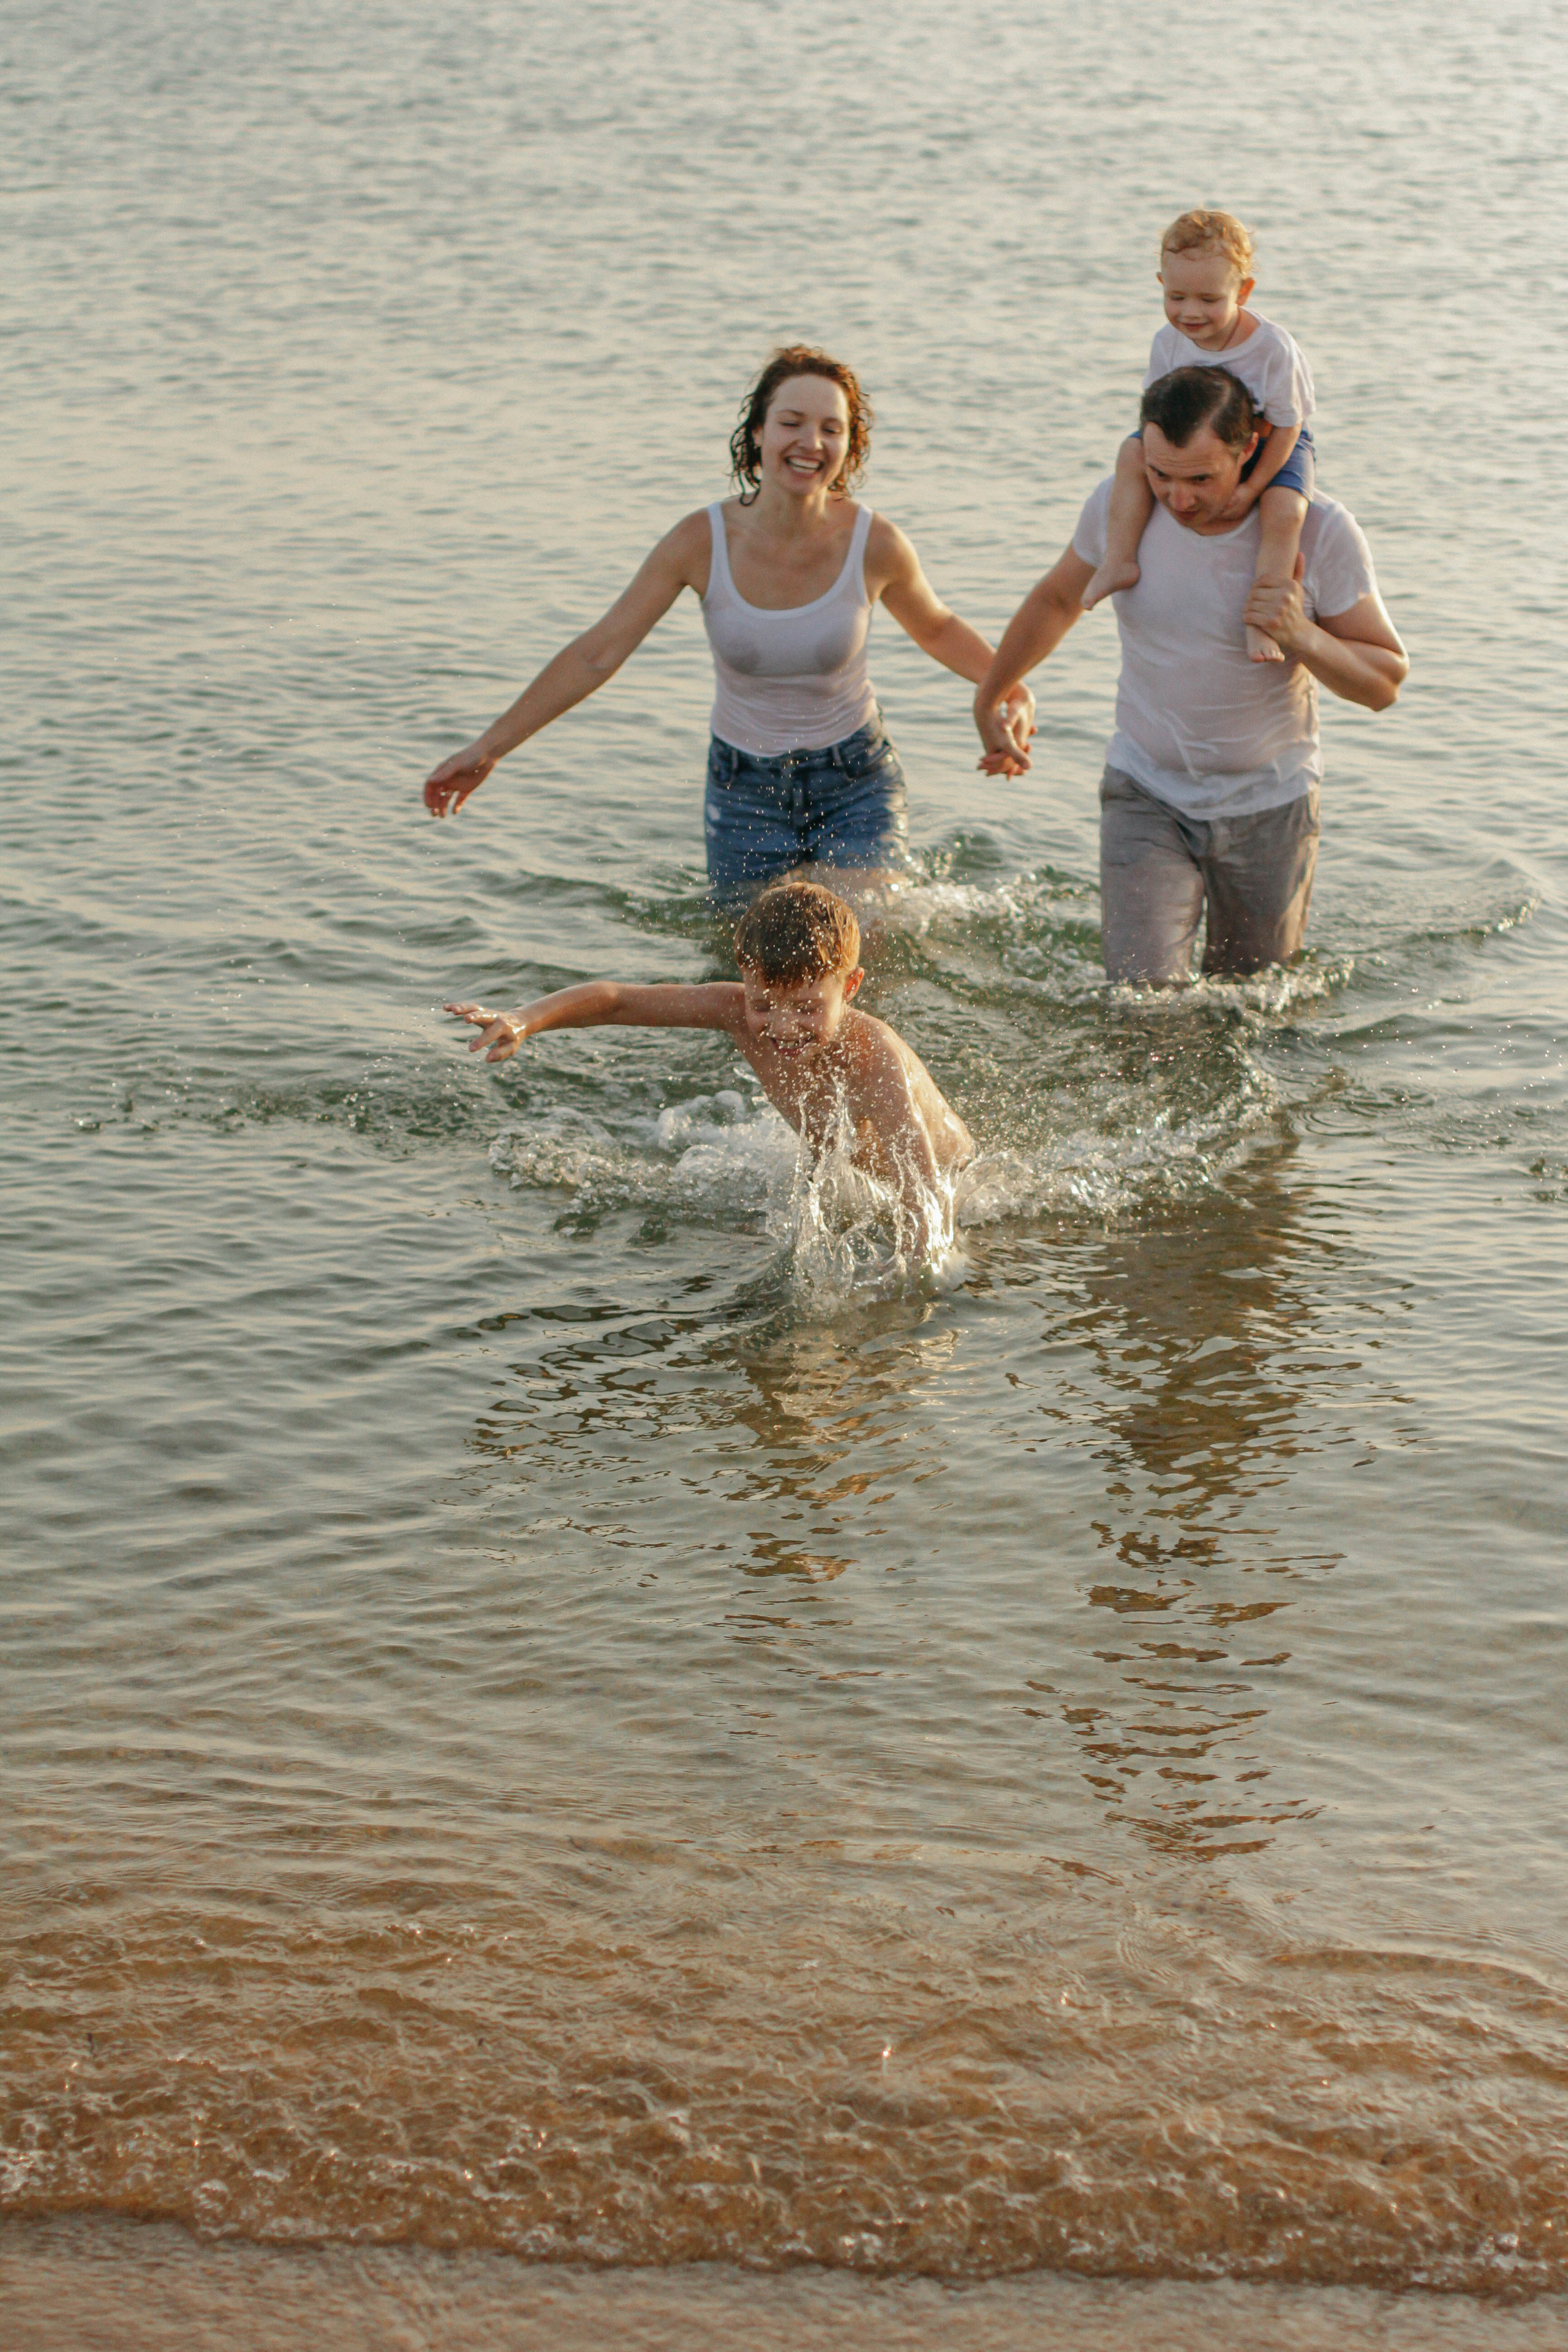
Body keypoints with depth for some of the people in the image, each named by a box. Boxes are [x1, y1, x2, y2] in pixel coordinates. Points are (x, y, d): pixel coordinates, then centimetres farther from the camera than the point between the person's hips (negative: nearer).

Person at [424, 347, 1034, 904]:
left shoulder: (874, 543, -16)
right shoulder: (704, 540, -17)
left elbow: (937, 629, 6)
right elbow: (597, 654, -13)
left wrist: (1014, 690, -11)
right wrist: (488, 748, -14)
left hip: (856, 785, -1)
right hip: (745, 787, 1)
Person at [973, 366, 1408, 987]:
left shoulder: (1320, 533, -18)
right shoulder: (1117, 507, -12)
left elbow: (1385, 683, -10)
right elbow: (1057, 599, 10)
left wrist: (1303, 638, -30)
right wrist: (989, 699, 23)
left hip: (1270, 802, 0)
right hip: (1147, 792, 0)